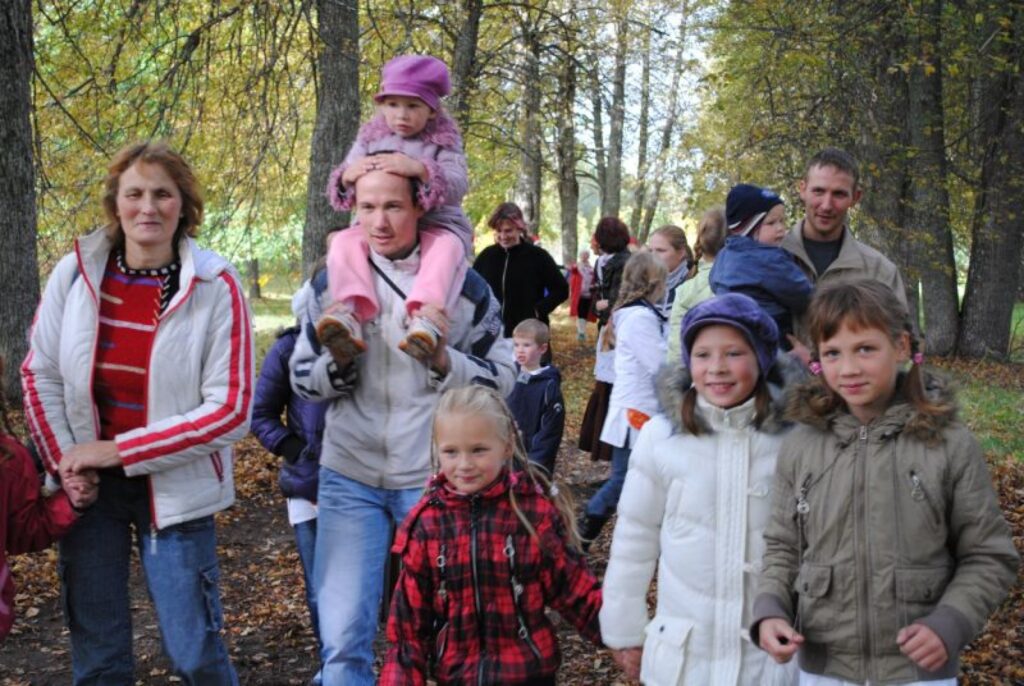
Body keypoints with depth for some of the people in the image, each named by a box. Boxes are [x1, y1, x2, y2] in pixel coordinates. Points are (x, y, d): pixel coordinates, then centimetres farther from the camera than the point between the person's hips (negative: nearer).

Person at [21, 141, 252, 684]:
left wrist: (120, 451, -15)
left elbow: (231, 409, -14)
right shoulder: (74, 272, -4)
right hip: (90, 486, 3)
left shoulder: (215, 286, -12)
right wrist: (65, 463, -5)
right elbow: (39, 376, 5)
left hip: (173, 490, -2)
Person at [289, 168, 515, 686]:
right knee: (343, 637, -1)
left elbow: (501, 379, -1)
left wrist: (444, 358, -19)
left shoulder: (464, 286, -4)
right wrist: (338, 359, -16)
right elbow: (303, 380, 6)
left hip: (435, 480, -1)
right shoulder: (331, 284, 0)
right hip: (349, 478, 1)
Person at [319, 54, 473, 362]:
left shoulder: (443, 141, 3)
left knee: (446, 247, -35)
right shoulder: (370, 138, 11)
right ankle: (352, 308, -44)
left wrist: (419, 169, -33)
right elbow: (337, 193, 9)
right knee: (345, 242, -25)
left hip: (436, 225, -3)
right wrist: (347, 175, -18)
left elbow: (458, 184, -15)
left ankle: (426, 312, -55)